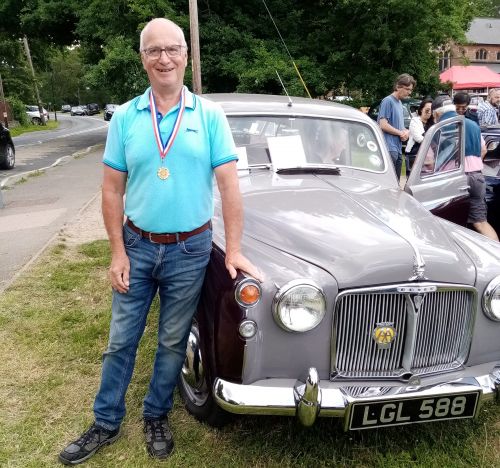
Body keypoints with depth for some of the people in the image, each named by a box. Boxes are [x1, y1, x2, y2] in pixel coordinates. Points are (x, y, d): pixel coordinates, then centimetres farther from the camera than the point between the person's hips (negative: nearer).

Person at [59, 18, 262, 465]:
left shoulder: (210, 115, -3)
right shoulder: (125, 117, 0)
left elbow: (229, 184, -6)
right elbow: (112, 189, 1)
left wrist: (234, 250, -11)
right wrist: (118, 252, -4)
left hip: (190, 249, -1)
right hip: (136, 246, 1)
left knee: (173, 342, 13)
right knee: (121, 340, 12)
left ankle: (156, 416, 34)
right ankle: (106, 423, 30)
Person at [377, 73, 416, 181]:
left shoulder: (399, 103, 19)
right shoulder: (388, 101, -8)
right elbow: (383, 125, -16)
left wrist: (405, 131, 5)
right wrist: (401, 133, -7)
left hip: (398, 148, 9)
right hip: (389, 149, -9)